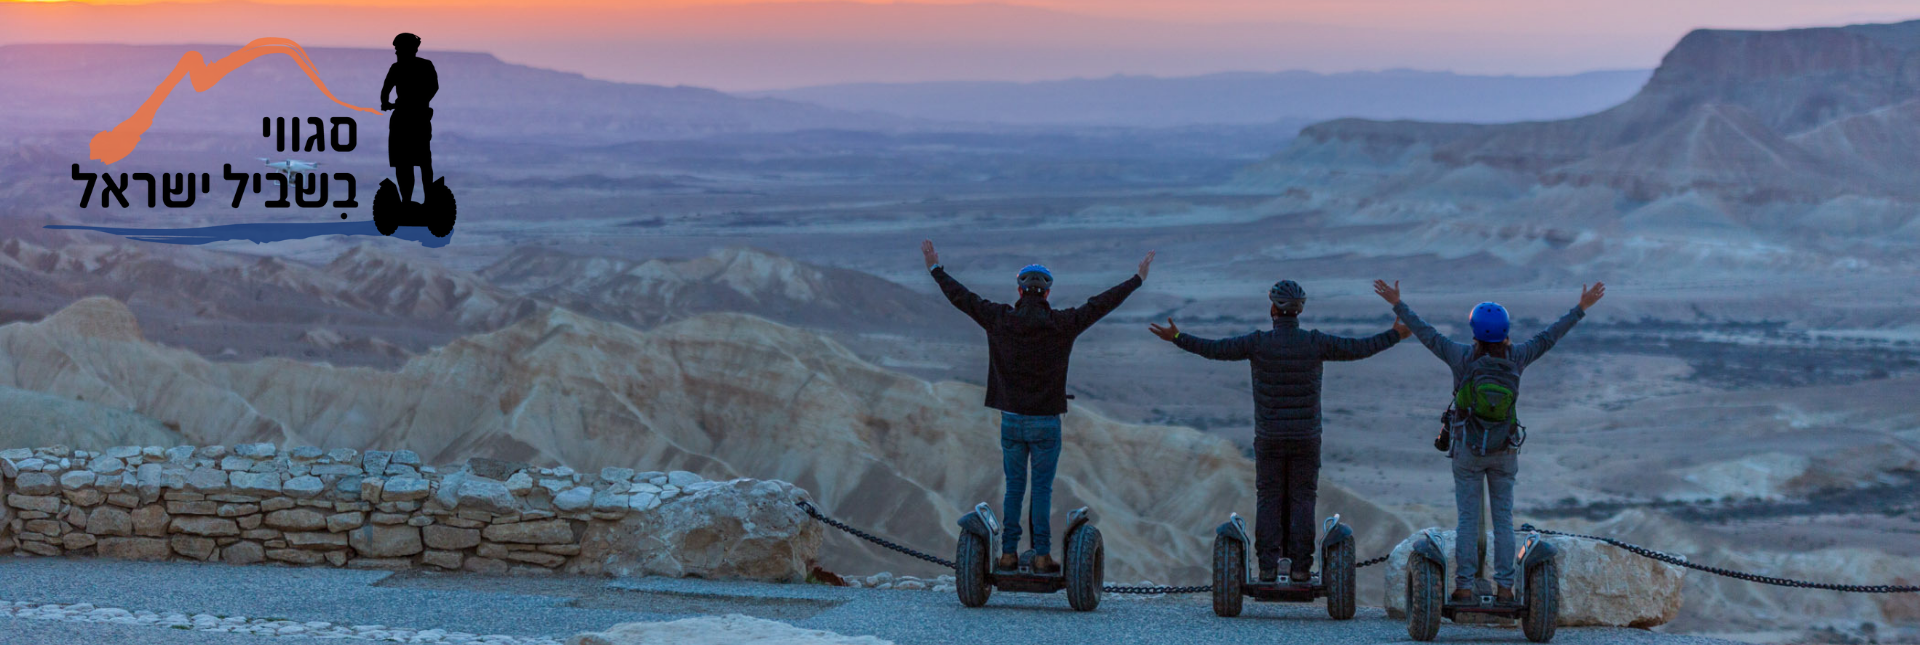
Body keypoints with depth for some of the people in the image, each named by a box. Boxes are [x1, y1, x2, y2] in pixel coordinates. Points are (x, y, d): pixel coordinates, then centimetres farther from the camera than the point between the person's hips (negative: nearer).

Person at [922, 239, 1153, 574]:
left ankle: (1008, 554, 10)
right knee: (1042, 489, 3)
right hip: (1046, 421, -2)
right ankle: (1042, 556, 3)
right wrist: (1137, 280, 8)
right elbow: (1101, 304, -2)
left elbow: (962, 297, 6)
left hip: (1011, 420, 2)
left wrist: (936, 269, 19)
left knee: (1013, 487, 11)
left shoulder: (1001, 320, -4)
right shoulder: (1060, 325, -9)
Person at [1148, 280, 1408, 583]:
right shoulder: (1315, 343, -7)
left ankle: (1268, 566, 2)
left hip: (1268, 437, 0)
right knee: (1302, 499, 6)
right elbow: (1360, 349, 0)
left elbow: (1214, 349, -4)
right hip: (1306, 437, 0)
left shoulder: (1258, 343, -9)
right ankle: (1300, 566, 3)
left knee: (1269, 499, 7)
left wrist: (1176, 338, 8)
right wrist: (1395, 335, 15)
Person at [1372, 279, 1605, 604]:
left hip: (1467, 451, -1)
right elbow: (1548, 338, 3)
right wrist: (1581, 308, 12)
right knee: (1503, 519, 7)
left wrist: (1398, 304, 4)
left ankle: (1464, 588, 2)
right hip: (1504, 451, 2)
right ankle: (1505, 587, 6)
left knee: (1467, 519, 3)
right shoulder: (1515, 357, -8)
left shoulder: (1463, 357, -13)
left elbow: (1427, 334, -5)